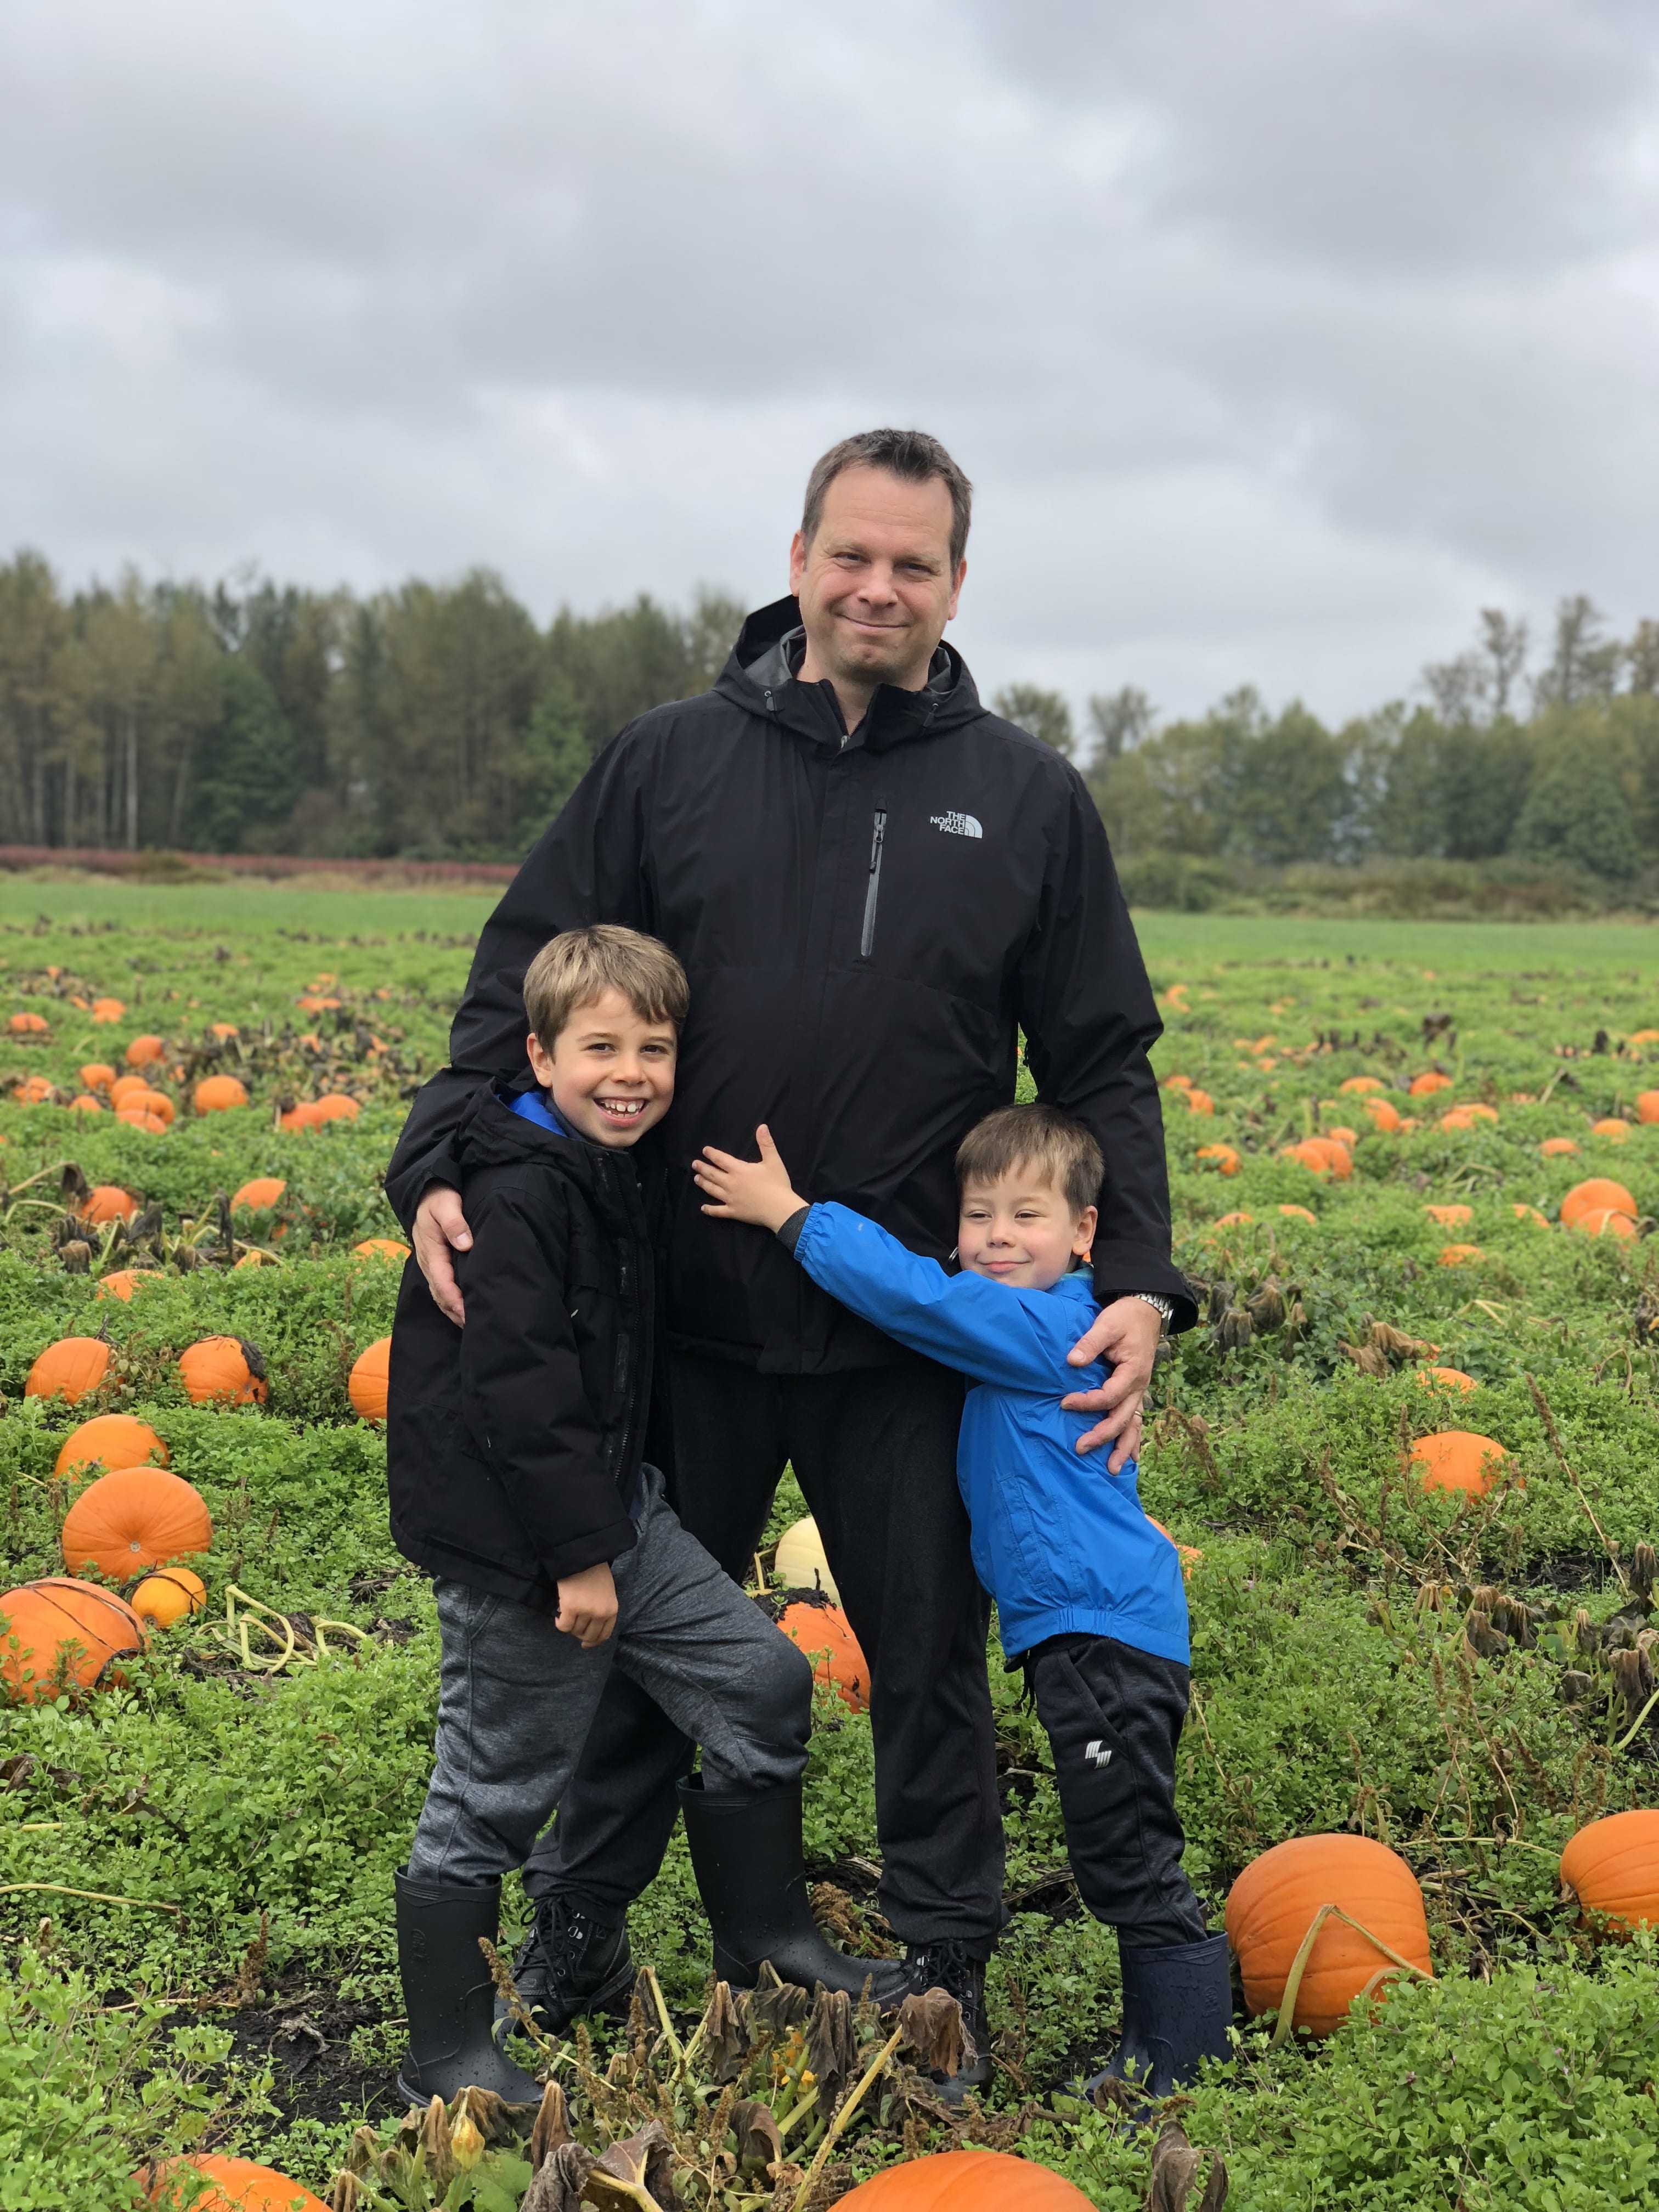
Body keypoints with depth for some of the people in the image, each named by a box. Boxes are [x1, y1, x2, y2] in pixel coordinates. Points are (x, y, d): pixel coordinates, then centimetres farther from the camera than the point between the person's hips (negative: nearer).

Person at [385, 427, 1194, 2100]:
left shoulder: (1028, 799, 2)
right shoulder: (668, 763, 1)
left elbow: (1104, 1066, 4)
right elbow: (525, 984, 1)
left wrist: (1138, 1280, -8)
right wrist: (440, 1162, -15)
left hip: (911, 1333, 0)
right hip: (684, 1313, 0)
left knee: (928, 1650, 14)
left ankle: (943, 1973, 35)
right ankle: (573, 1937, 38)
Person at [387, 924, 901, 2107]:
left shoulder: (607, 1174, 9)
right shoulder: (516, 1195, -21)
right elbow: (515, 1387, -25)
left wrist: (609, 1528, 17)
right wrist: (580, 1555, -21)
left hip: (614, 1511, 9)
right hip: (516, 1543, -9)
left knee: (762, 1677, 10)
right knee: (493, 1796, 4)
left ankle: (765, 1932, 27)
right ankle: (447, 2054, 21)